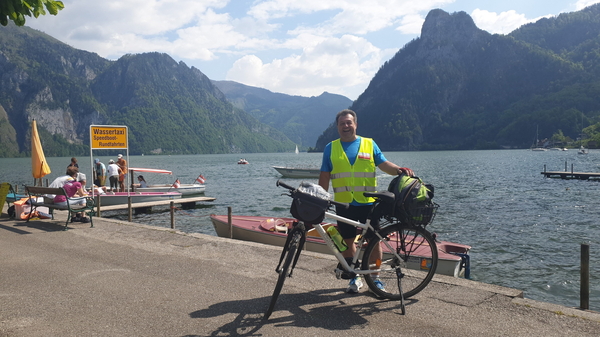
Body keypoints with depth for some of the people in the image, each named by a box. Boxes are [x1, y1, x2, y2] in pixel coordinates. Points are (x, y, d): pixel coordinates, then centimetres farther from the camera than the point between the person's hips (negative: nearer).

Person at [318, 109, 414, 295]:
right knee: (348, 241, 8)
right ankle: (354, 277, 23)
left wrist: (400, 170, -17)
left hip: (368, 202, -1)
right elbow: (324, 177, 8)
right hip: (343, 203, 1)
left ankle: (375, 278, 19)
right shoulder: (331, 148, 7)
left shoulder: (370, 144, 6)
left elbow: (384, 164, 2)